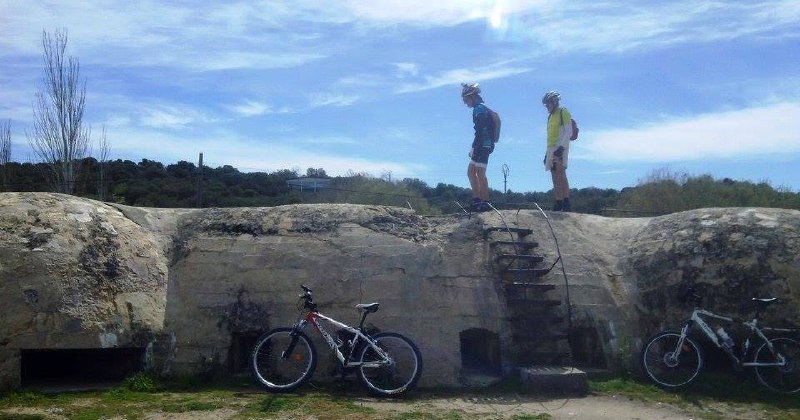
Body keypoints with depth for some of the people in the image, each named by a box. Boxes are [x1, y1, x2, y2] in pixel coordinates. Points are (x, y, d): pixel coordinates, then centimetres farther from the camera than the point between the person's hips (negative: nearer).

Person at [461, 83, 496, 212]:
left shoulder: (479, 109, -12)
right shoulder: (481, 108, 20)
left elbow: (480, 131, -20)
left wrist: (473, 147, -20)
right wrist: (474, 148, 20)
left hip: (482, 146, -10)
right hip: (483, 146, 10)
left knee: (480, 173, -8)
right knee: (471, 172, 11)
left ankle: (485, 202, -5)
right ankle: (476, 200, 12)